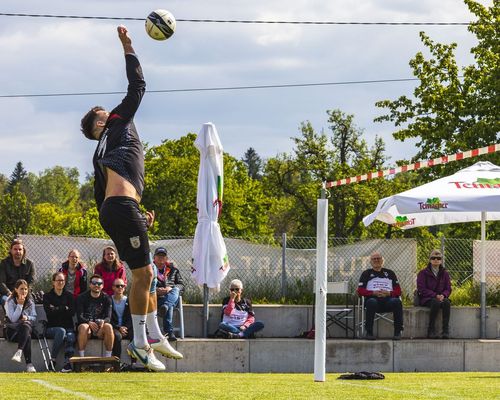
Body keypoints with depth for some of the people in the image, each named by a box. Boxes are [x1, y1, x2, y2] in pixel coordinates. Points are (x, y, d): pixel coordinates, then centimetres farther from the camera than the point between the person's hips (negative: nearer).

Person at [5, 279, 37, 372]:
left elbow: (34, 317, 13)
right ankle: (28, 364, -47)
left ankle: (19, 352, -54)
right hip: (12, 330, -3)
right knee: (27, 336, -38)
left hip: (27, 327, 3)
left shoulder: (30, 302, 12)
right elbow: (13, 319, -11)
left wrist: (27, 318, -9)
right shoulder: (10, 301, -1)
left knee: (25, 325, -39)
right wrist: (20, 305, -16)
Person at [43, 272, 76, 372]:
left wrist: (57, 309, -3)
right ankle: (52, 359, -31)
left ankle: (67, 362, -47)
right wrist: (64, 309, -5)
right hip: (52, 327, -2)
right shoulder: (47, 296, 11)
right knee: (61, 331, -36)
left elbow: (72, 312, 1)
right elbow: (49, 313, -6)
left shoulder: (69, 296, 17)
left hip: (68, 327, 2)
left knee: (70, 337, -32)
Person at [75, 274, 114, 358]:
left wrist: (103, 321, -27)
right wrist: (89, 323, -28)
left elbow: (108, 317, -2)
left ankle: (108, 357, -29)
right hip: (86, 324, -1)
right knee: (83, 327, -36)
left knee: (108, 326, -31)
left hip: (100, 329, 1)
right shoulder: (82, 298, 4)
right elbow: (79, 317, -7)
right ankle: (81, 357, -36)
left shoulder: (106, 298, 8)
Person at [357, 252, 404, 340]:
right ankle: (369, 332, -32)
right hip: (373, 298, -1)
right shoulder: (366, 273, 21)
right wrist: (374, 293, -9)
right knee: (371, 302, -39)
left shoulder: (390, 273, 25)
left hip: (388, 298, 1)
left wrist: (389, 293, -7)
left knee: (397, 302, -34)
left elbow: (398, 291, 16)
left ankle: (398, 332, -30)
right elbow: (360, 291, 8)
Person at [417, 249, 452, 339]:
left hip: (441, 297, 3)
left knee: (446, 302, -32)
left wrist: (443, 295, -14)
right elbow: (422, 289, -6)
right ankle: (431, 331, -32)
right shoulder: (423, 273, 3)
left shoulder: (445, 273, 14)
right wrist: (435, 295, -18)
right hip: (426, 299, -3)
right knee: (436, 302, -37)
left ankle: (446, 330, -35)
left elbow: (448, 289, 10)